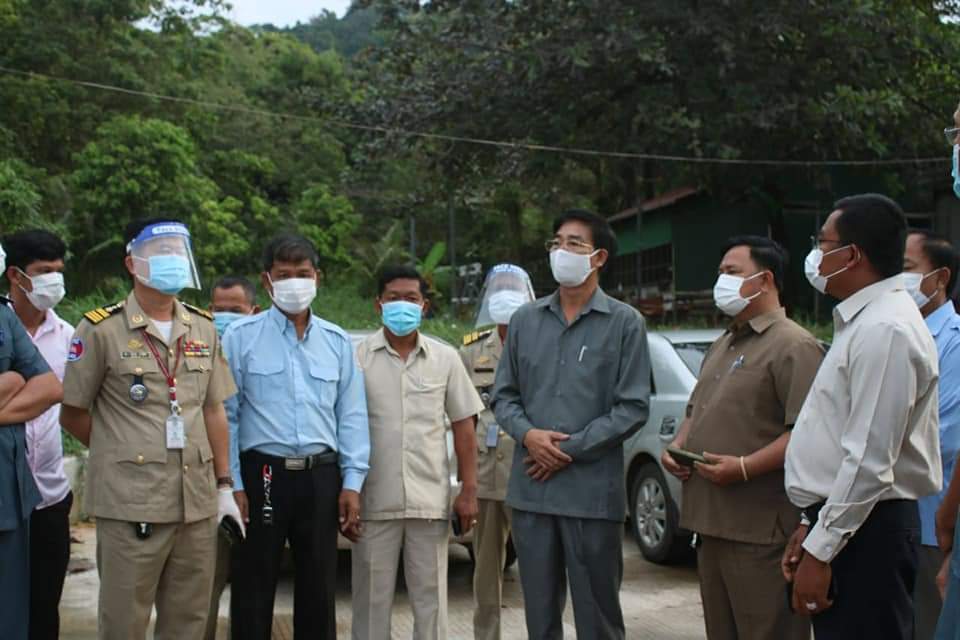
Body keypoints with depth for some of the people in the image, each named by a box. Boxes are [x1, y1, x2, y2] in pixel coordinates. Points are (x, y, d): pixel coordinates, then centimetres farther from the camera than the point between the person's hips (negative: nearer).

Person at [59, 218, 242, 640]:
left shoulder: (203, 328, 11)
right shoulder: (101, 329, -5)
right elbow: (73, 415, 1)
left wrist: (224, 485, 11)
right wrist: (122, 454, 7)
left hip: (197, 502, 5)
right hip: (130, 504, -4)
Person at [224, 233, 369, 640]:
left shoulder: (337, 341, 10)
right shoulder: (241, 337, 0)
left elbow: (351, 415, 9)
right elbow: (226, 415, -2)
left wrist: (351, 483, 3)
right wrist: (233, 484, -7)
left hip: (321, 477, 3)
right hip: (262, 474, -3)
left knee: (320, 589, 11)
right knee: (253, 591, 5)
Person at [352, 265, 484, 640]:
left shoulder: (445, 358, 6)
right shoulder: (358, 357, 0)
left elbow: (463, 426, 8)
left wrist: (468, 491, 3)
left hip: (430, 500, 1)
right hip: (374, 501, -1)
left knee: (430, 598, 8)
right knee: (372, 599, 7)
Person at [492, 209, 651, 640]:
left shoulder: (625, 323, -1)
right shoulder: (525, 320, 10)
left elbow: (633, 407, -5)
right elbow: (503, 395, 12)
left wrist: (570, 450, -11)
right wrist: (528, 435, -8)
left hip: (592, 491, -3)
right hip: (531, 490, 4)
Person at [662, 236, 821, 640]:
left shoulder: (794, 346, -10)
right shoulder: (722, 346, 21)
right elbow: (696, 409, 29)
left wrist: (745, 467, -23)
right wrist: (677, 445, 10)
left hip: (761, 530, -9)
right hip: (711, 520, 9)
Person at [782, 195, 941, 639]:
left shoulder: (884, 331, -18)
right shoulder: (864, 321, 15)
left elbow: (869, 461, -22)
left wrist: (819, 550, -19)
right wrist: (812, 524, 19)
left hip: (863, 530, -10)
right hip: (839, 520, 10)